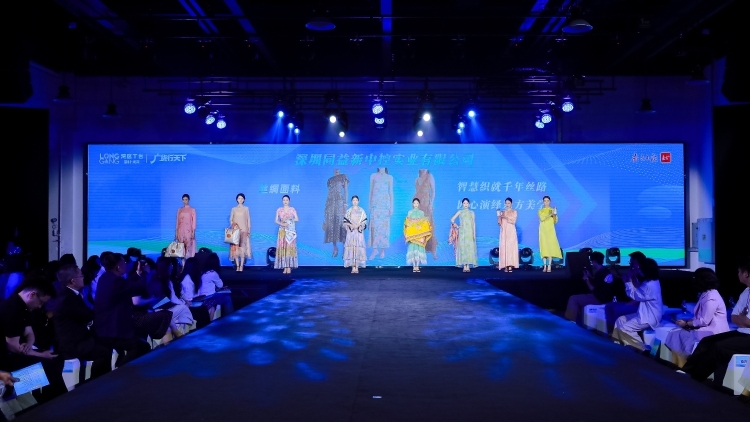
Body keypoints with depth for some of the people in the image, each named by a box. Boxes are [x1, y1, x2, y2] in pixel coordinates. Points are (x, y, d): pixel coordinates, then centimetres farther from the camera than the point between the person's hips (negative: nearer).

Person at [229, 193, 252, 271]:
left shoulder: (246, 209, 8)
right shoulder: (234, 209, 10)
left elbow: (248, 220, 7)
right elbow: (230, 219, 9)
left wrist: (248, 230, 1)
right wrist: (233, 225, -9)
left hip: (244, 230, -1)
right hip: (235, 231, 1)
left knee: (243, 247, -9)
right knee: (235, 248, -4)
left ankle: (241, 266, -8)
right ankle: (237, 266, -2)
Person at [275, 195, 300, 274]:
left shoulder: (292, 209, 4)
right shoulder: (279, 210, 8)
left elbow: (297, 219, -2)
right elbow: (276, 220, 3)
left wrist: (289, 221, -12)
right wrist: (282, 224, -13)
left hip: (290, 231, -2)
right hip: (282, 231, 2)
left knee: (290, 247, -8)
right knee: (282, 248, -4)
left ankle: (289, 267, -8)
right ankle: (285, 267, -2)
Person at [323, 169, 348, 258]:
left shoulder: (343, 177, 9)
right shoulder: (330, 179, 20)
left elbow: (346, 190, 1)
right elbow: (329, 193, 19)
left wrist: (345, 203, -10)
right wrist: (326, 205, 12)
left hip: (339, 201, -5)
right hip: (330, 202, 5)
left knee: (340, 223, -12)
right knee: (331, 224, -1)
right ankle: (335, 248, 4)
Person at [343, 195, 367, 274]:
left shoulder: (361, 211, 6)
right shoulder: (348, 211, 8)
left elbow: (364, 222, 4)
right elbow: (345, 222, 5)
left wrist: (358, 225, -13)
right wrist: (351, 225, -12)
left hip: (359, 232, 0)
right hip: (351, 232, 0)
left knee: (358, 248, -6)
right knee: (351, 248, -6)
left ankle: (357, 268, -4)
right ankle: (353, 268, -4)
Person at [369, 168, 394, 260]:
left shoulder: (389, 177, 8)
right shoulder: (373, 176, 9)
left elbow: (391, 192, 6)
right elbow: (371, 191, 11)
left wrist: (391, 207, 0)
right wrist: (370, 205, 6)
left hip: (385, 204, 0)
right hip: (375, 204, 0)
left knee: (384, 227, 0)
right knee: (375, 226, -11)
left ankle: (383, 250, 5)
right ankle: (375, 249, -9)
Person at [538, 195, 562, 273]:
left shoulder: (552, 210, 6)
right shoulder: (540, 211, 7)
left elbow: (555, 221, 1)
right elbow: (542, 218, -13)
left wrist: (555, 215, -16)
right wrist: (550, 214, -24)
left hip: (550, 230, -1)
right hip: (543, 230, 1)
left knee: (550, 246, -9)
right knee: (544, 247, -3)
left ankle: (549, 266, -9)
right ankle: (544, 266, -2)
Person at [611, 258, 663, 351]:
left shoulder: (650, 285, -26)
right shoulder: (651, 282, 8)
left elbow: (634, 295, -15)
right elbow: (638, 292, 15)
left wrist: (628, 281, -6)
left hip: (649, 318, -11)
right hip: (645, 314, 11)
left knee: (624, 329, -16)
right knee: (621, 320, 9)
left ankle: (642, 349, -5)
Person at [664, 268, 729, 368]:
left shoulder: (711, 297, -18)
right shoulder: (706, 294, 14)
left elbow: (704, 321, -21)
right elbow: (700, 317, 15)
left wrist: (686, 324, -10)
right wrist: (688, 321, 0)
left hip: (713, 332, -10)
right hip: (707, 329, 10)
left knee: (679, 336, -11)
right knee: (676, 334, 2)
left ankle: (681, 367, 3)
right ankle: (679, 366, 3)